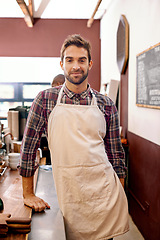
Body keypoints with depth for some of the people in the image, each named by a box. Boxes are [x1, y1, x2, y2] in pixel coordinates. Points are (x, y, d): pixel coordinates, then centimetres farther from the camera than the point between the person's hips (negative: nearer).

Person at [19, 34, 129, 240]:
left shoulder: (106, 105, 3)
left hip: (105, 192, 1)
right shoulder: (45, 100, -1)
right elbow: (29, 145, 1)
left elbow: (116, 153, 8)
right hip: (68, 195, -1)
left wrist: (120, 197, 8)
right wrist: (28, 194, 2)